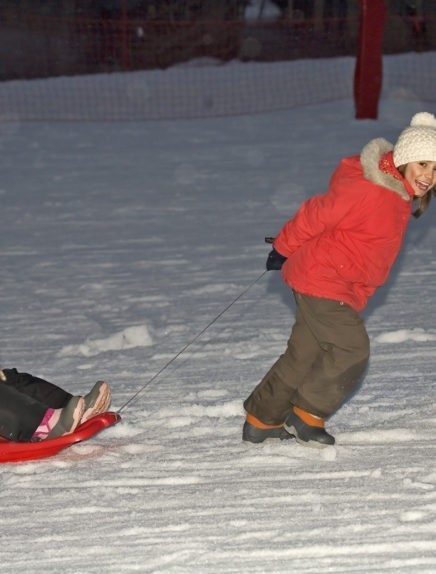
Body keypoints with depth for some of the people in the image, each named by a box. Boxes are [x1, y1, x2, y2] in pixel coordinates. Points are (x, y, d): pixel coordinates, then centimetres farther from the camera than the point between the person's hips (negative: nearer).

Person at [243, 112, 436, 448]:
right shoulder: (367, 192, -26)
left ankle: (261, 421, 24)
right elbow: (317, 215, -18)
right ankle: (307, 417, 6)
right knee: (352, 350, -9)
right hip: (323, 282, -10)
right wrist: (284, 249, -5)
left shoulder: (397, 195, 6)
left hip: (346, 290, 10)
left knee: (305, 355, 14)